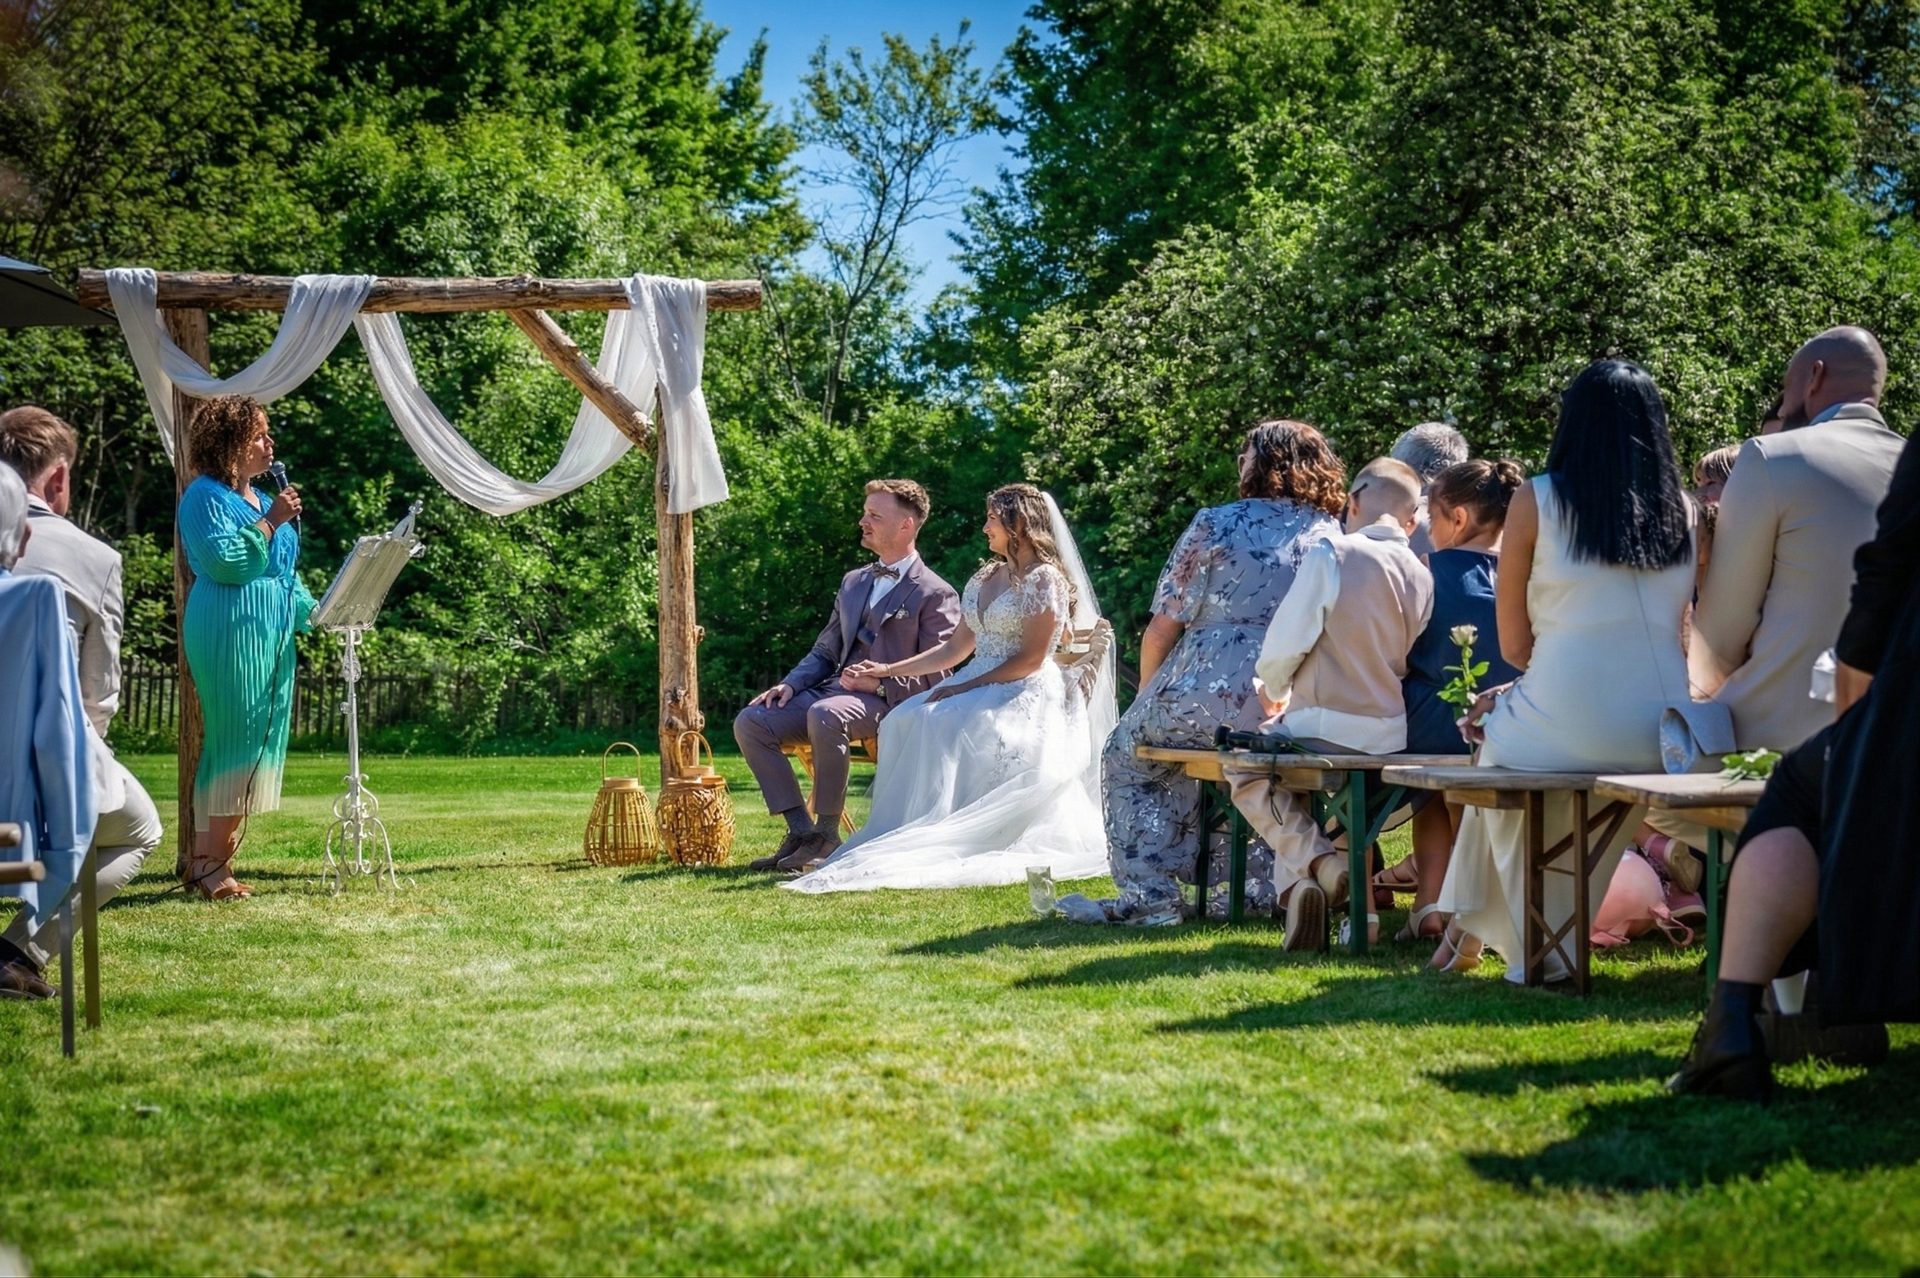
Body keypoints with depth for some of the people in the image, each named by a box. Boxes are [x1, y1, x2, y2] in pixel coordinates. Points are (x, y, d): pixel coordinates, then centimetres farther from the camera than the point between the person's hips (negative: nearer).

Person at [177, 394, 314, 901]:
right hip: (229, 632, -9)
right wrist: (270, 522, -15)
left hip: (271, 633, 9)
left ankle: (214, 858, 10)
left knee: (262, 742, 6)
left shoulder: (260, 498, 21)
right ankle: (209, 864, -8)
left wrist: (314, 609, 13)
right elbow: (224, 561, -19)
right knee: (234, 740, -11)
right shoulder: (206, 497, -6)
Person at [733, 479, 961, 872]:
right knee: (750, 722, -12)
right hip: (834, 691, 8)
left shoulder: (935, 595, -2)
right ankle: (800, 831, -13)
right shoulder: (853, 582, 22)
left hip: (888, 703, -8)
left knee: (824, 715, -39)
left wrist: (879, 683, -19)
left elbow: (935, 678, -6)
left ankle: (827, 835, -27)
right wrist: (790, 684, 4)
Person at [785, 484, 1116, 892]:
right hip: (980, 688, 8)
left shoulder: (1045, 579, -6)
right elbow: (955, 649, 20)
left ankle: (942, 843, -33)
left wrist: (965, 687, -17)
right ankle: (903, 841, -26)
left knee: (946, 726, -33)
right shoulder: (984, 579, 20)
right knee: (905, 722, -19)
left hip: (1026, 695, -8)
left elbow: (1031, 659, -14)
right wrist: (888, 670, 13)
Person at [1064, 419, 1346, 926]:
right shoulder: (1332, 536, 7)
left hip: (1216, 694, -5)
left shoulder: (1217, 525, -4)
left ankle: (1149, 895, 9)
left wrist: (1148, 695, 13)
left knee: (1128, 756, 19)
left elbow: (1163, 628, -3)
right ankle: (1256, 885, 26)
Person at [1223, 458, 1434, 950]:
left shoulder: (1331, 554, -13)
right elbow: (1409, 663, 11)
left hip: (1326, 727, -6)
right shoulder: (1422, 577, 2)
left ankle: (1319, 862, 0)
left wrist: (1274, 690, 15)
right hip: (1391, 736, 6)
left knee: (1246, 770, 22)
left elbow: (1285, 645, -11)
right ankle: (1295, 889, 20)